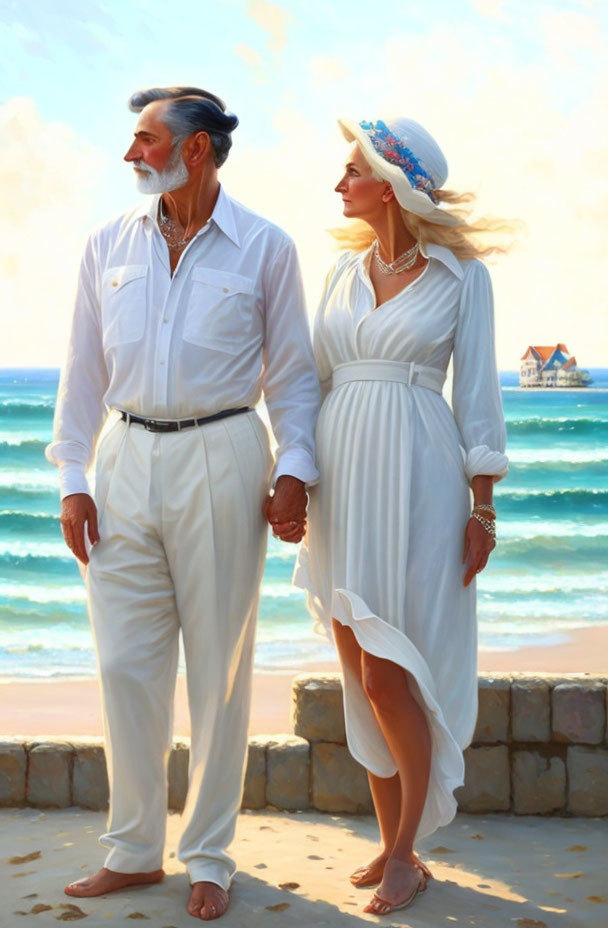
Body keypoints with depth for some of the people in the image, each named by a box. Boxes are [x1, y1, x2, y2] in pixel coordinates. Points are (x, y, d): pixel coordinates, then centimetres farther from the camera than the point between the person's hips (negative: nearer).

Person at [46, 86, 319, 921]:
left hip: (220, 460, -3)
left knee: (218, 668, 4)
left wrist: (294, 470, -8)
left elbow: (292, 372, 3)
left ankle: (209, 859, 19)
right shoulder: (108, 245, 9)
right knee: (125, 666, 6)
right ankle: (134, 851, 22)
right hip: (127, 459, 3)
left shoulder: (264, 248, 1)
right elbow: (85, 371, 10)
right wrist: (72, 479, 4)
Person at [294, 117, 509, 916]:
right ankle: (390, 838, 22)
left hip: (414, 481, -5)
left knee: (389, 676, -5)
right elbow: (314, 376, 12)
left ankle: (407, 855, 13)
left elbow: (478, 392, -3)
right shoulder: (345, 270, 11)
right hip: (341, 480, 5)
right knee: (360, 675, 8)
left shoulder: (463, 274, -2)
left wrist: (483, 506, -6)